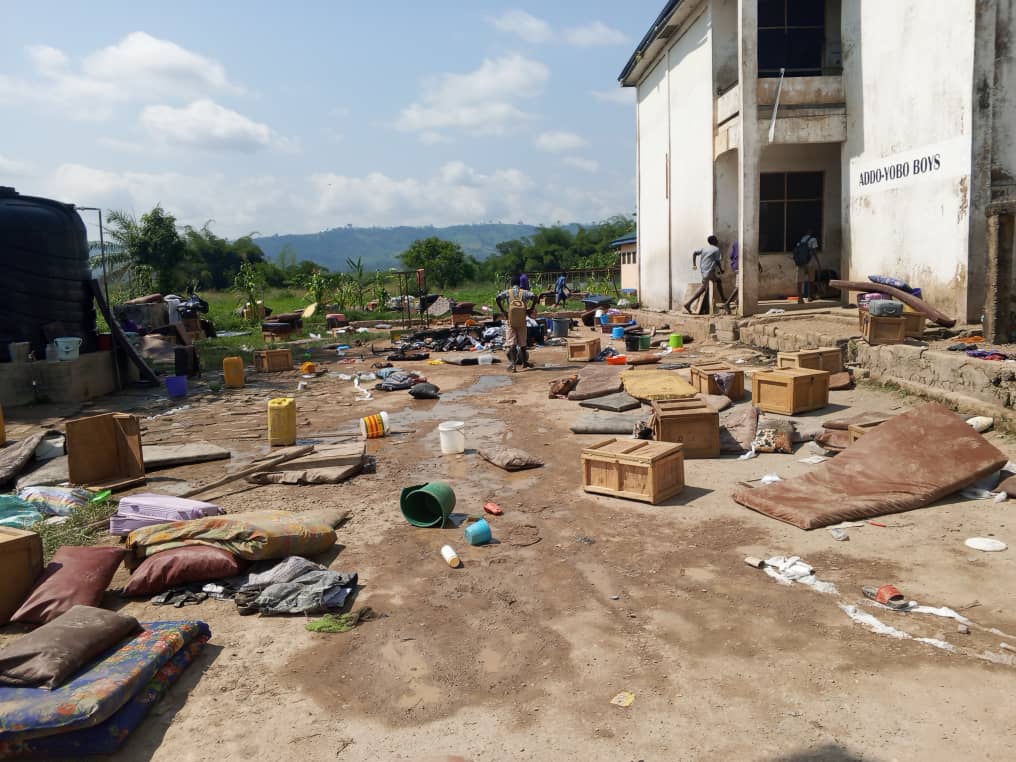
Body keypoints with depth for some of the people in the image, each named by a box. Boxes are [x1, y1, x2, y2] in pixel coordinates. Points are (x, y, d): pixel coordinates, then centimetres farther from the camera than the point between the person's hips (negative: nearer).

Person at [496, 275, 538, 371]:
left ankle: (513, 364, -13)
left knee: (511, 343, -1)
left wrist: (502, 311, -7)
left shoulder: (507, 292, 2)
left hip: (510, 321, -1)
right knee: (522, 343, 15)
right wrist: (530, 309, -5)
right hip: (522, 321, 1)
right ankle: (524, 362, 28)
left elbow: (498, 297, -16)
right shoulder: (524, 292, 2)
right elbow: (534, 296, -15)